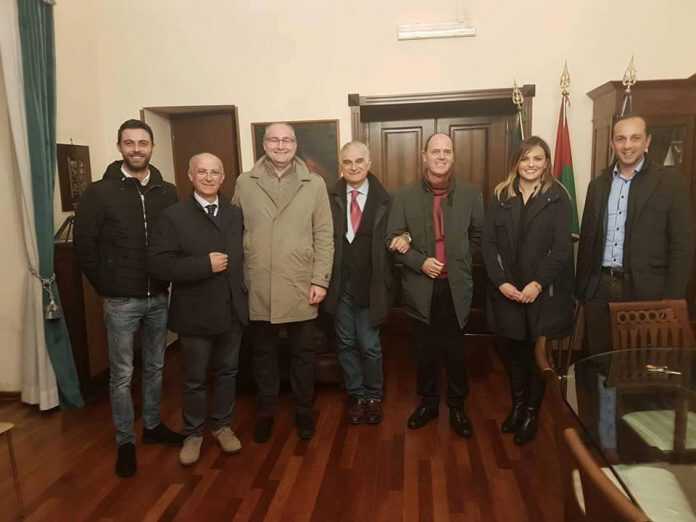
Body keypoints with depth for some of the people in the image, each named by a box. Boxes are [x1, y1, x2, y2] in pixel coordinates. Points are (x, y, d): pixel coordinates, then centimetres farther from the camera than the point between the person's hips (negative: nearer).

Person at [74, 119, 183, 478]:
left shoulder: (167, 192, 2)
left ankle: (152, 426, 35)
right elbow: (84, 245, -5)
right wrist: (106, 287, -4)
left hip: (159, 298, 3)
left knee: (155, 367, 16)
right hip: (121, 301, -3)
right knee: (122, 374, 7)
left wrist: (168, 280, 2)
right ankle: (125, 442, 23)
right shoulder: (99, 193, -6)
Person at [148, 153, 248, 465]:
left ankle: (222, 425, 37)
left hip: (232, 310, 4)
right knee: (194, 379, 13)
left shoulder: (236, 214, 6)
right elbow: (158, 264, -16)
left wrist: (245, 291, -7)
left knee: (227, 372, 17)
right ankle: (193, 433, 34)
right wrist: (204, 265, -22)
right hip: (195, 313, -3)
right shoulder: (173, 216, -8)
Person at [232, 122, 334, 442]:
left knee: (302, 351, 12)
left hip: (300, 286, -1)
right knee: (263, 351, 14)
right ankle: (266, 410, 33)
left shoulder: (314, 184, 0)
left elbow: (324, 236, -1)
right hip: (258, 288, 1)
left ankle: (303, 409, 31)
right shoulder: (245, 183, 3)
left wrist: (320, 280, -7)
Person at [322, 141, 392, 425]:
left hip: (369, 284, -1)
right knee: (346, 343, 13)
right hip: (340, 284, 1)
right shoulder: (329, 198, -1)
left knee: (369, 345, 7)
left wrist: (385, 283, -7)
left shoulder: (383, 200, -2)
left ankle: (373, 396, 29)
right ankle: (356, 395, 32)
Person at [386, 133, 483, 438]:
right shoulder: (404, 197, 0)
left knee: (455, 350, 9)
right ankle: (428, 402, 31)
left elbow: (478, 236, 9)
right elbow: (393, 240, -2)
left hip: (456, 286, 0)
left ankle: (457, 406, 28)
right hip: (420, 287, 0)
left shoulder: (470, 195, 2)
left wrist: (458, 261, 3)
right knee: (425, 351, 12)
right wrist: (420, 262, -15)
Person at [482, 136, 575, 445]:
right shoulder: (500, 196, 5)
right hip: (505, 291, 2)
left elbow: (562, 248, -7)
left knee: (538, 353, 8)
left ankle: (531, 413, 26)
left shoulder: (557, 197, -1)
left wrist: (538, 283, -16)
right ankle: (517, 405, 31)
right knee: (511, 350, 10)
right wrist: (501, 282, -11)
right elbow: (488, 243, -1)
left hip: (543, 292, -2)